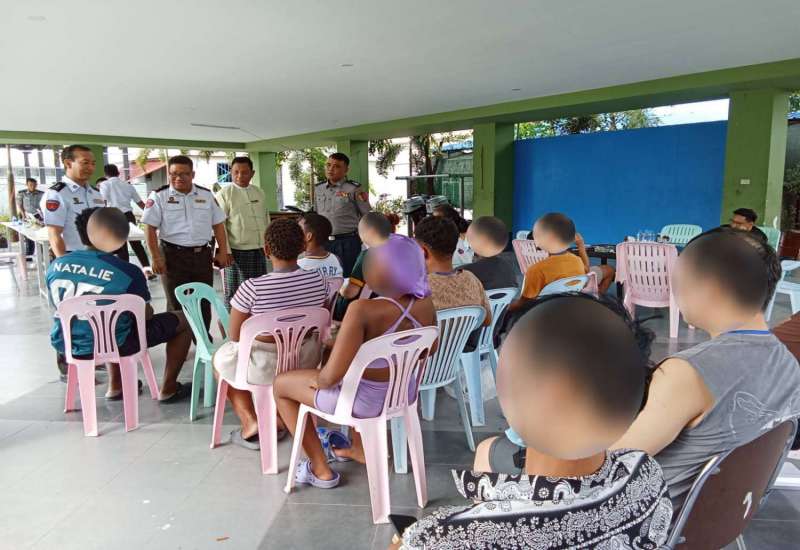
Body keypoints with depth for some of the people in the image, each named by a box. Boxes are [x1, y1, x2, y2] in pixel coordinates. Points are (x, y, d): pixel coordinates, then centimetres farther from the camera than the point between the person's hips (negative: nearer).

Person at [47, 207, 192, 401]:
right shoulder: (127, 272, -20)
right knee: (183, 320, 11)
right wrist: (147, 309, 17)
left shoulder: (56, 265, -5)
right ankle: (168, 388, 19)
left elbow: (61, 307, 12)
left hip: (67, 345, 6)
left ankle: (115, 385, 39)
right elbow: (145, 315, -7)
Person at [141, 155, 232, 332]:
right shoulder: (159, 196, -3)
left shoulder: (206, 195, 8)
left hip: (202, 254, 4)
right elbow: (150, 228, -5)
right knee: (177, 304, 5)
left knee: (204, 301, 12)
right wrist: (156, 257, -11)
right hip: (173, 255, -3)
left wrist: (222, 252, 5)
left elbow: (218, 224, 11)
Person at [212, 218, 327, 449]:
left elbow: (235, 336, -12)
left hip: (265, 366, -3)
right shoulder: (318, 279, -13)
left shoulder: (252, 287, -25)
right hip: (307, 362, 4)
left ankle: (249, 421, 18)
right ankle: (279, 418, 35)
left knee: (221, 357, 27)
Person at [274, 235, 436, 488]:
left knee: (280, 384, 16)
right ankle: (360, 448, 47)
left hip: (367, 401, -6)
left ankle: (320, 470, 24)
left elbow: (332, 376, -32)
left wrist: (318, 380, -11)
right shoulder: (426, 304, -12)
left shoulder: (363, 310, -33)